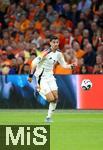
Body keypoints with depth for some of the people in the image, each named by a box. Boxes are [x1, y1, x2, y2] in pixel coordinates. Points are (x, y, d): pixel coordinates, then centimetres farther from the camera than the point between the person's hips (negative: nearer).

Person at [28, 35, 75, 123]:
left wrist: (70, 66, -7)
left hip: (50, 77, 7)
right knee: (51, 99, -14)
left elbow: (63, 64, 14)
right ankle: (39, 90, 14)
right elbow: (34, 62, -19)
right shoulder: (46, 52, -20)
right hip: (42, 78, -7)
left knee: (55, 98, -2)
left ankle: (49, 117, 11)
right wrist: (31, 75, -20)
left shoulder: (58, 53, 2)